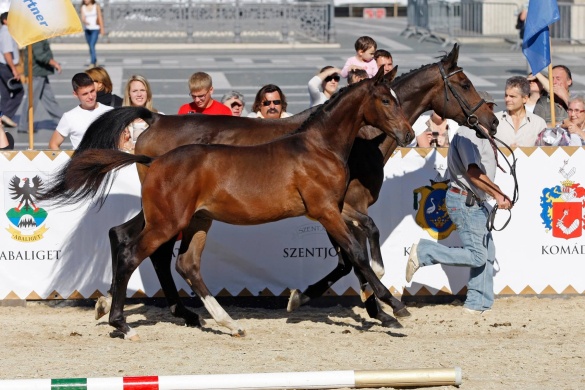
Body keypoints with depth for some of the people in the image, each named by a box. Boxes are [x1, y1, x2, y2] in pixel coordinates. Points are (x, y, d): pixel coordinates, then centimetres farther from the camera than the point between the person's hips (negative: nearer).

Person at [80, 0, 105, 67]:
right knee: (90, 46, 10)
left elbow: (100, 18, 2)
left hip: (95, 29, -4)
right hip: (87, 29, 4)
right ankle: (95, 61, 26)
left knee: (92, 46, -16)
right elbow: (83, 18, -3)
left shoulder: (96, 6, -2)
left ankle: (92, 63, -18)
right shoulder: (83, 7, 4)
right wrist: (85, 22, -26)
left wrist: (102, 28, 3)